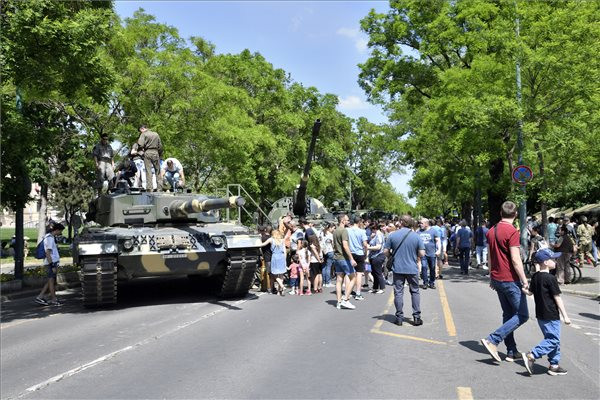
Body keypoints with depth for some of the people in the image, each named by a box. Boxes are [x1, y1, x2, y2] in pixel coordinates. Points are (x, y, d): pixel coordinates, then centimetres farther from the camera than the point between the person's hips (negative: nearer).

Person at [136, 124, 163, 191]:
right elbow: (160, 146, 13)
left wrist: (138, 149, 7)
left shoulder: (144, 134, 0)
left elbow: (140, 145, -13)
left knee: (148, 171, -1)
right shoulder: (156, 134, 15)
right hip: (155, 152, 3)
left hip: (147, 153, -3)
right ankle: (159, 187, 4)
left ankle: (149, 188, -4)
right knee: (157, 170, 8)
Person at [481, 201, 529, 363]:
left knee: (508, 315, 16)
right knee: (522, 315, 2)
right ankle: (492, 340, -8)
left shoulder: (491, 231, 8)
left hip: (497, 279, 8)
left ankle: (511, 352, 20)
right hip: (511, 280, -8)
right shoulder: (512, 232, -16)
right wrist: (524, 280, -13)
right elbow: (515, 260, -20)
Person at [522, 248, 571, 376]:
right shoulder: (551, 278, -17)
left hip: (540, 315, 9)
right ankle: (531, 356, -11)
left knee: (551, 338, 16)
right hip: (551, 316, -9)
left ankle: (554, 365, 21)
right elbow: (557, 298, -14)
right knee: (553, 340, -3)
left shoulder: (535, 276, 6)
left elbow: (530, 292, 11)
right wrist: (565, 316, -9)